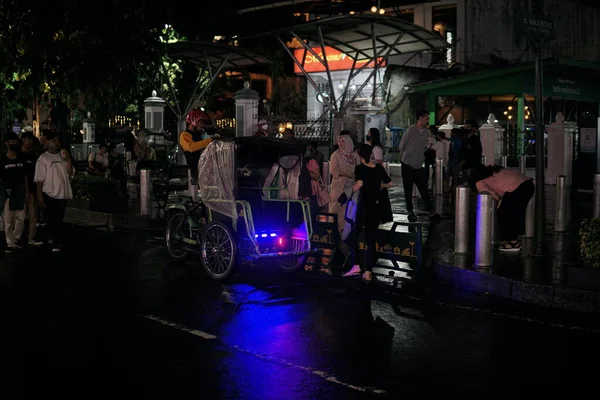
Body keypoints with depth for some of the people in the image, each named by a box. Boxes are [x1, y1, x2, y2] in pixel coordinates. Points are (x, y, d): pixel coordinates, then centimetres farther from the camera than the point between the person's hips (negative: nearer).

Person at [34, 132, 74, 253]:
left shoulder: (63, 156, 8)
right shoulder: (43, 159, -5)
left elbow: (70, 174, 0)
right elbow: (39, 179, -7)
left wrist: (68, 159, -11)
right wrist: (39, 196, -11)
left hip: (63, 193, 5)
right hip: (49, 193, -5)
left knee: (59, 219, 14)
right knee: (52, 219, -1)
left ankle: (55, 240, 29)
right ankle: (56, 244, 3)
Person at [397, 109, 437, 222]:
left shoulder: (426, 132, 5)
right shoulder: (410, 130, -11)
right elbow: (401, 147, -2)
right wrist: (404, 158, 7)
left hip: (419, 166, 4)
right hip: (407, 165, -4)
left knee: (424, 189, 1)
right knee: (408, 190, 3)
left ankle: (431, 211, 3)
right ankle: (410, 212, 14)